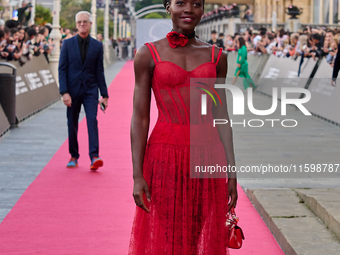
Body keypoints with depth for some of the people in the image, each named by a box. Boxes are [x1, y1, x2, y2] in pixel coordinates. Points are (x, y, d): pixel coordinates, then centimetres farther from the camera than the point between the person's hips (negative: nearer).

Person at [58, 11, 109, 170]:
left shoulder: (97, 46, 4)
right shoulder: (67, 44, 2)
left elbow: (99, 71, 7)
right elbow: (62, 69, -2)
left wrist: (104, 94, 4)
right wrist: (64, 92, -12)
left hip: (90, 90, -1)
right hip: (73, 90, 1)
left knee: (92, 120, -16)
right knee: (72, 124, 6)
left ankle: (94, 157, -23)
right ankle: (74, 157, 20)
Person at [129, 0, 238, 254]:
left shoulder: (216, 56, 6)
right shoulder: (149, 54, -1)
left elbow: (221, 116, 8)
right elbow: (140, 117, -3)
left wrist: (232, 171, 4)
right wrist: (137, 175, -8)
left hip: (207, 157, 3)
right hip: (165, 156, -2)